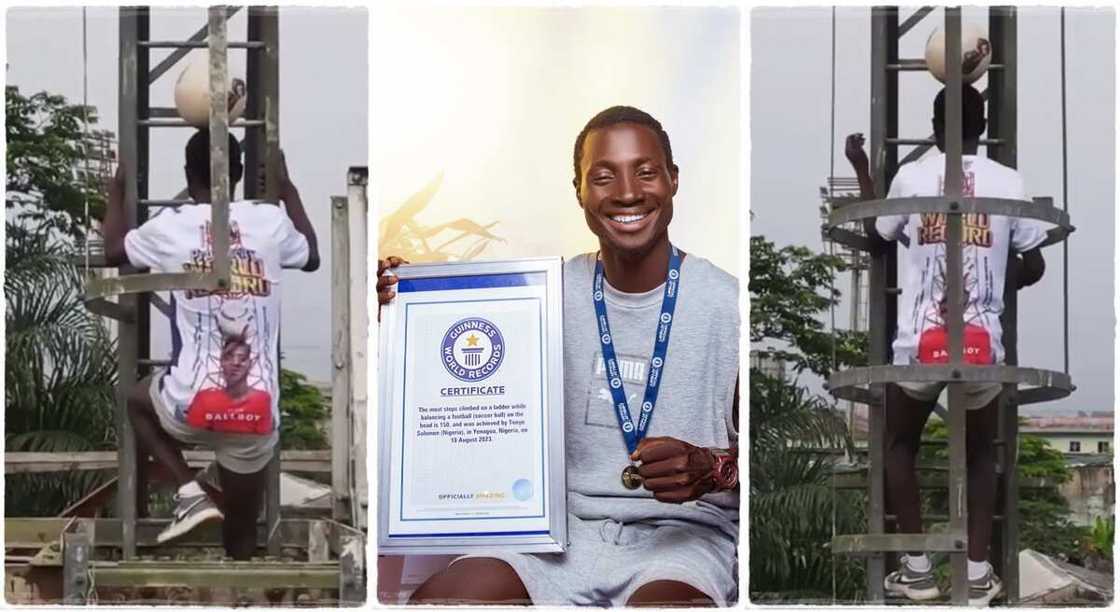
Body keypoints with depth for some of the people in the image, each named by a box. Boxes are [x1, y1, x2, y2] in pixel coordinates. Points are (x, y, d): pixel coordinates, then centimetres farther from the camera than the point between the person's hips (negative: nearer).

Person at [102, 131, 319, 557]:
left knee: (138, 400, 34)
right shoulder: (270, 222, 2)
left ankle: (189, 494, 14)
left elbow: (112, 251, 20)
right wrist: (287, 189, 36)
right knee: (241, 541, 17)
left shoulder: (170, 227, -1)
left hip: (191, 408, -1)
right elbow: (311, 257, 26)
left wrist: (117, 189, 35)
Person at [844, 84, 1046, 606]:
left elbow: (878, 235, 19)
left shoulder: (910, 176, 0)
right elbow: (1033, 267, 8)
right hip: (983, 346, 0)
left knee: (900, 444, 23)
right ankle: (978, 575, 12)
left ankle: (917, 568, 17)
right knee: (980, 453, 21)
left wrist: (861, 169, 30)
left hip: (919, 345, 0)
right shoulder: (1008, 182, 0)